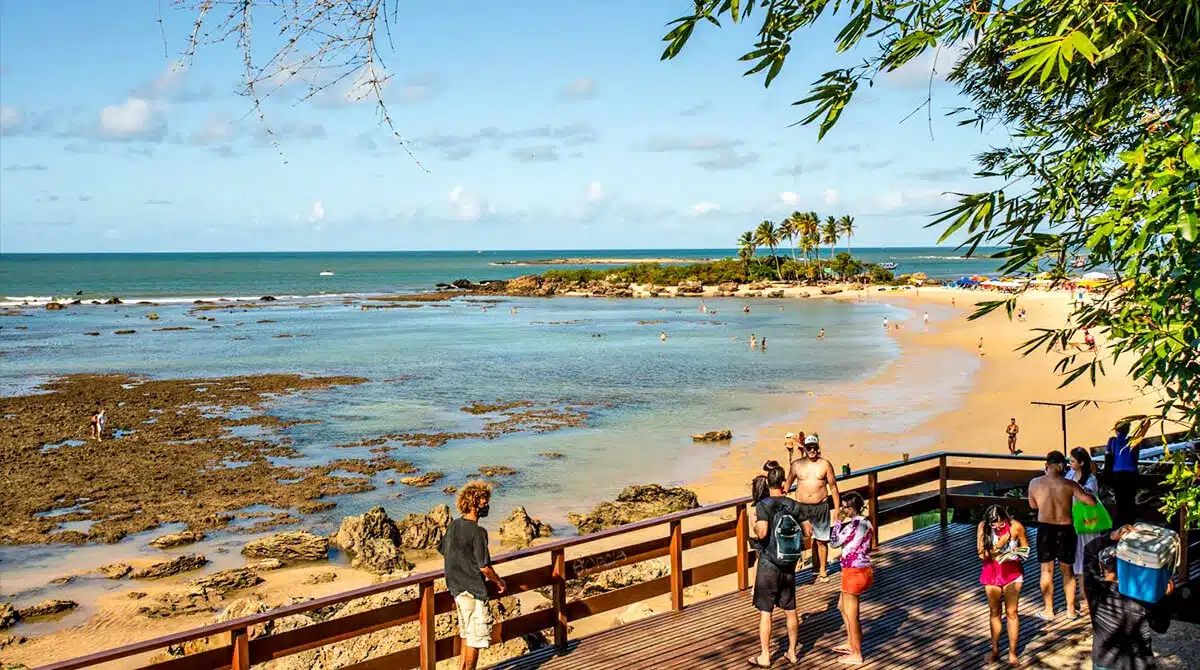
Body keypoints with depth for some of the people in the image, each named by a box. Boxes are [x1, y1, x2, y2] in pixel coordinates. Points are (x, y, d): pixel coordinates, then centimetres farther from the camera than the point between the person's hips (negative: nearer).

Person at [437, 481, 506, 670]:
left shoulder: (453, 525, 4)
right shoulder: (478, 532, -20)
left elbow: (443, 550, 15)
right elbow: (484, 567, -19)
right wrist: (498, 582, -2)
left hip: (456, 588, 9)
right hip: (473, 590, -9)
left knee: (467, 634, 21)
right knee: (477, 637, 3)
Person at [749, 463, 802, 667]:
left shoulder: (763, 505, -15)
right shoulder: (794, 505, -2)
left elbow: (762, 533, -26)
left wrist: (754, 523, -5)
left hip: (768, 565, -4)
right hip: (789, 566, 4)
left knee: (765, 612, 4)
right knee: (790, 610, 15)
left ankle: (764, 657, 11)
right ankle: (792, 652, 25)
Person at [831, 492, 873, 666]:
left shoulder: (853, 525, -24)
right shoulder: (866, 522, 3)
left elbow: (835, 542, -12)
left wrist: (839, 521, -6)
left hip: (854, 573, -9)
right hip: (864, 570, 9)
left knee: (851, 615, 7)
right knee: (842, 606, 27)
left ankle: (856, 655, 20)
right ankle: (851, 643, 39)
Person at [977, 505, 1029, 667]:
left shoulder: (1016, 526, -17)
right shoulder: (983, 527, -15)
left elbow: (1025, 547, -2)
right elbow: (982, 554, -14)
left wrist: (1017, 553, -23)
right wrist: (998, 545, -27)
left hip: (1012, 572, -1)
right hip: (992, 573, 1)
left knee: (1011, 612, 1)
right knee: (994, 612, 11)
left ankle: (1012, 653, 11)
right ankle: (995, 651, 22)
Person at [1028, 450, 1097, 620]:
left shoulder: (1034, 483, -9)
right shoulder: (1068, 484, -14)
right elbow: (1091, 501, -12)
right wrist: (1088, 494, 9)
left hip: (1045, 529, 0)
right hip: (1065, 530, 0)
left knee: (1047, 571, 12)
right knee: (1068, 571, 16)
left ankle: (1048, 611, 19)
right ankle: (1071, 610, 25)